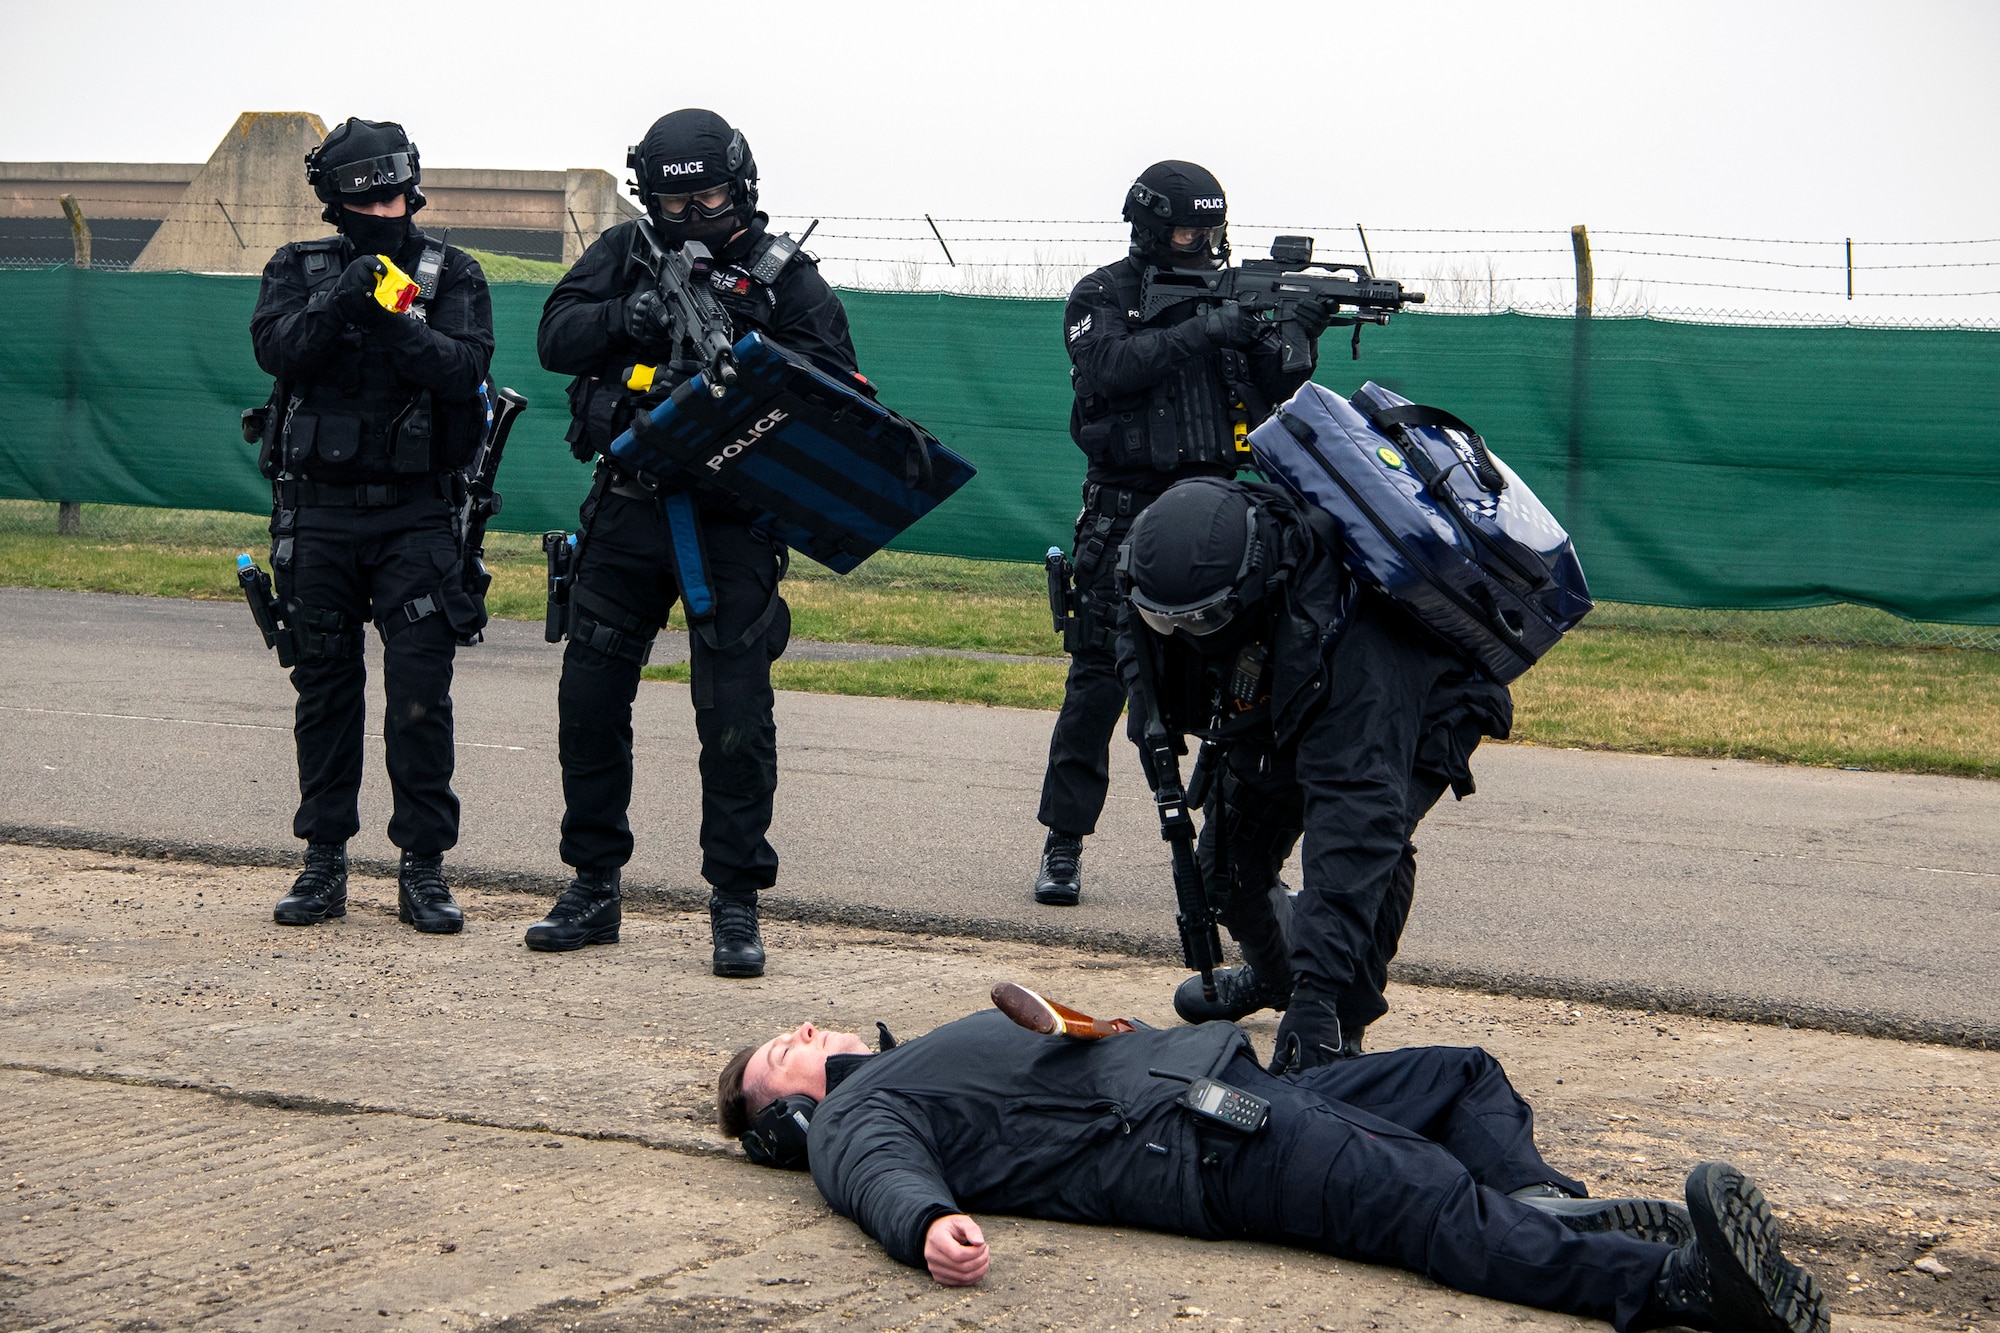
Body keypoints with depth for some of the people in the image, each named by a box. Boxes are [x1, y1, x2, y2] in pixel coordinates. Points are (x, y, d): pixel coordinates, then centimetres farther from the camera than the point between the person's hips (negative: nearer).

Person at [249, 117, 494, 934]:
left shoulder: (452, 275, 3)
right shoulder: (299, 269, 6)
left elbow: (464, 368, -12)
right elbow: (276, 348, -12)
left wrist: (395, 321, -24)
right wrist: (338, 300, -25)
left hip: (414, 513, -1)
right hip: (319, 512, 2)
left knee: (421, 688, -7)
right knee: (325, 684, 7)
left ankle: (423, 866, -1)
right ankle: (324, 859, 15)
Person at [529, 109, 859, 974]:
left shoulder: (784, 275, 1)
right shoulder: (624, 254, 9)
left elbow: (835, 380, -6)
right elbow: (556, 337, -1)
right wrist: (626, 316, -20)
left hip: (731, 520, -3)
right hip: (629, 507, 3)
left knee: (736, 716, -5)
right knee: (589, 699, 8)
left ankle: (736, 903, 3)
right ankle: (593, 887, 21)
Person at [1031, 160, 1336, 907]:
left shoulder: (1224, 296, 11)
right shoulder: (1103, 297, 0)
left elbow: (1272, 396, 6)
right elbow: (1105, 369, -21)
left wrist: (1295, 340, -13)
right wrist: (1200, 330, -24)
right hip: (1126, 511, -4)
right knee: (1099, 681, -3)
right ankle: (1063, 844, 4)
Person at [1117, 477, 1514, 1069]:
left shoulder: (1345, 639, -48)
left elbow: (1353, 816, -53)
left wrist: (1319, 989, -58)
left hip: (1418, 712, -7)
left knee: (1365, 842, -31)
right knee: (1230, 863, 4)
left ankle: (1340, 1035, -15)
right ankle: (1269, 974, 37)